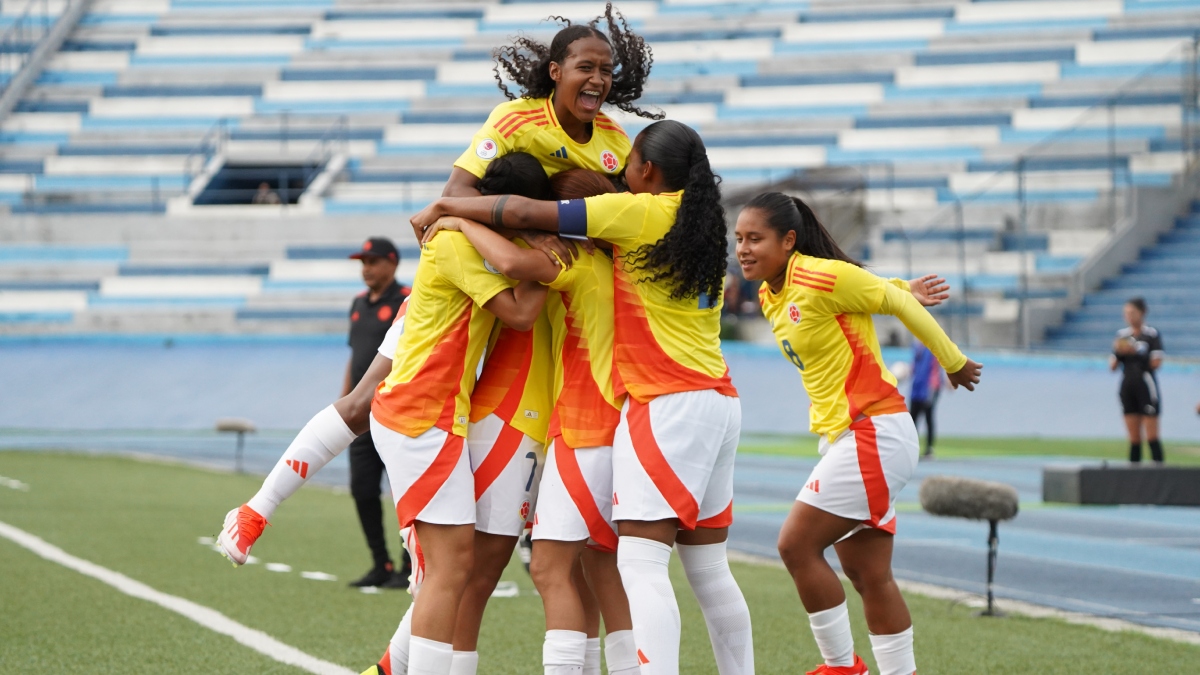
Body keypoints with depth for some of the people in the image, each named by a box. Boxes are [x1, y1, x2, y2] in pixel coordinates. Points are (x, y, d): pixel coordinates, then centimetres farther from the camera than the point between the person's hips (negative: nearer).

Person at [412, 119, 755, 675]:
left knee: (640, 564, -13)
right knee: (709, 569, 13)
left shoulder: (642, 213, -7)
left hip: (666, 404, -8)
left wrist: (445, 206, 4)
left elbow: (528, 213, -8)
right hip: (719, 401, 9)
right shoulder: (700, 222, 14)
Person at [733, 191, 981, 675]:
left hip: (873, 433, -9)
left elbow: (900, 302, -6)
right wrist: (901, 291, 13)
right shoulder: (769, 297, 11)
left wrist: (954, 363, 3)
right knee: (869, 576, 8)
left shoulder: (822, 277, -15)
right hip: (841, 437, 9)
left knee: (796, 545, -11)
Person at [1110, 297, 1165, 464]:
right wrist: (1117, 352, -8)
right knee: (1134, 438, 6)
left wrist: (1136, 351, -18)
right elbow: (1112, 366, 11)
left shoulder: (1152, 335, -5)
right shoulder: (1121, 335, 10)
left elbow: (1156, 362, -12)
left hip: (1146, 386, -5)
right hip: (1127, 386, 5)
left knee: (1152, 436, -6)